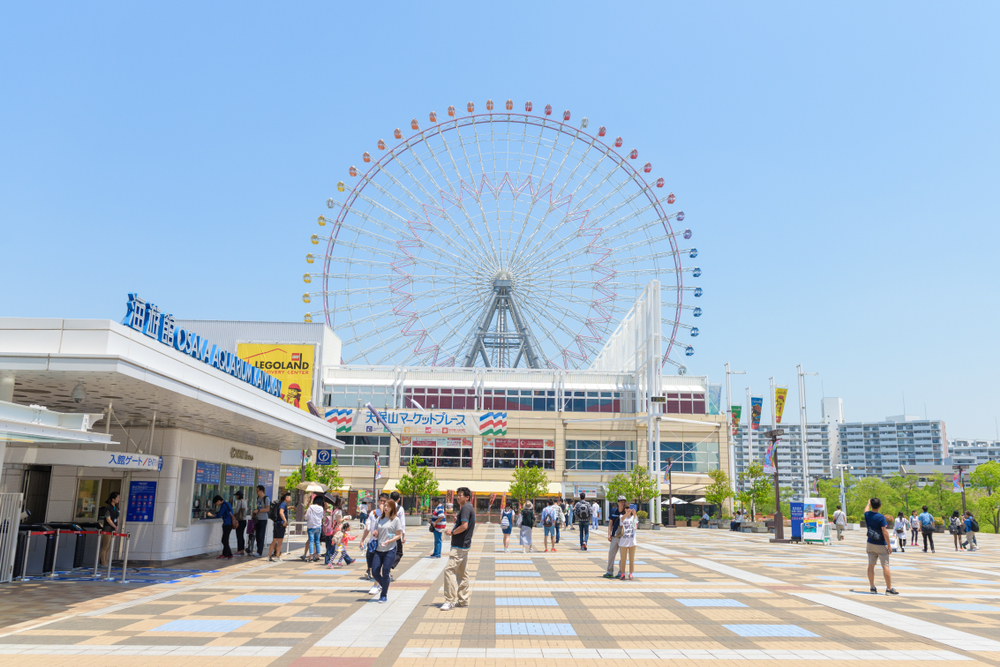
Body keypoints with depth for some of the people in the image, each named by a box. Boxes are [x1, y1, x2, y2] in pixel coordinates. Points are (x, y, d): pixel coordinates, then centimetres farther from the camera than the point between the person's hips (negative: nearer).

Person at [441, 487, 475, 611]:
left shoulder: (465, 508, -15)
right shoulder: (470, 508, 16)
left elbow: (464, 526, -25)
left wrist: (452, 532, -12)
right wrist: (457, 520, 12)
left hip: (459, 546, -11)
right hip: (465, 545, 11)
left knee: (449, 570, -12)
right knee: (462, 573, 14)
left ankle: (450, 600, -12)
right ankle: (463, 600, 19)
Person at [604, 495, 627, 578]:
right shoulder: (613, 511, 6)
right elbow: (610, 523, 10)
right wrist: (609, 534, 3)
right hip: (614, 536, 4)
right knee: (611, 553, 8)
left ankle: (621, 573, 13)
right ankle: (610, 572, 18)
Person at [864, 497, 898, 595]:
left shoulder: (867, 515, 0)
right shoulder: (881, 517, -16)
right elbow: (885, 532, -18)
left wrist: (868, 503, 46)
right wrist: (889, 545, -11)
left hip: (870, 544, 6)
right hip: (881, 545, -5)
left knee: (871, 565, 8)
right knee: (885, 566, -3)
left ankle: (872, 587, 13)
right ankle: (889, 589, -2)